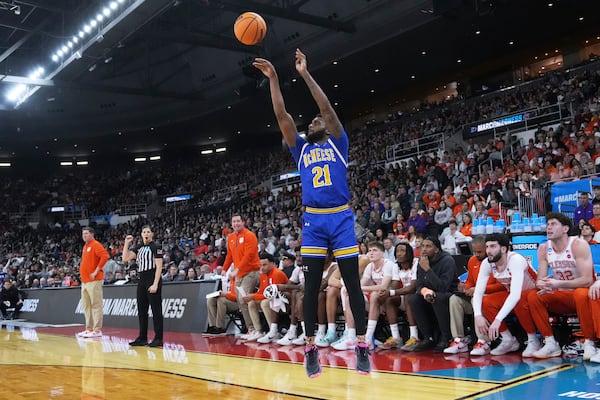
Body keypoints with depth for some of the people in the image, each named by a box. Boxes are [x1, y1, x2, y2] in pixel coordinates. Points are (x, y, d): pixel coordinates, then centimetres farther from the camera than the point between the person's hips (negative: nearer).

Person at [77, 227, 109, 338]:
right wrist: (83, 276, 18)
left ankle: (97, 330, -6)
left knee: (96, 305, -7)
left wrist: (96, 271, -19)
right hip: (84, 281, 10)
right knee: (86, 306, 12)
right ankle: (89, 329, 18)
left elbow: (105, 256, -22)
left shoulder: (96, 245, -8)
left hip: (94, 281, -10)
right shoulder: (85, 247, 19)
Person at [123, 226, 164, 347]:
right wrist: (127, 243, 2)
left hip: (153, 281, -7)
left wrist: (155, 284, -18)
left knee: (156, 311, -5)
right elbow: (125, 258, 10)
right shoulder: (139, 248, 15)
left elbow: (159, 266, -11)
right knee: (142, 311, 10)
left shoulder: (156, 247, -6)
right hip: (141, 281, 7)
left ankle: (158, 338, -2)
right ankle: (142, 338, 17)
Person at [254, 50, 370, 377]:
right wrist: (273, 79, 2)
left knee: (352, 283, -1)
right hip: (313, 221, 2)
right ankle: (310, 347, 8)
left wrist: (305, 74, -4)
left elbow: (327, 108, -3)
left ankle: (362, 346, 2)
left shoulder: (337, 144, 10)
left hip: (341, 218, -2)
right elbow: (282, 116, 7)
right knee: (311, 285, 1)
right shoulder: (302, 149, 16)